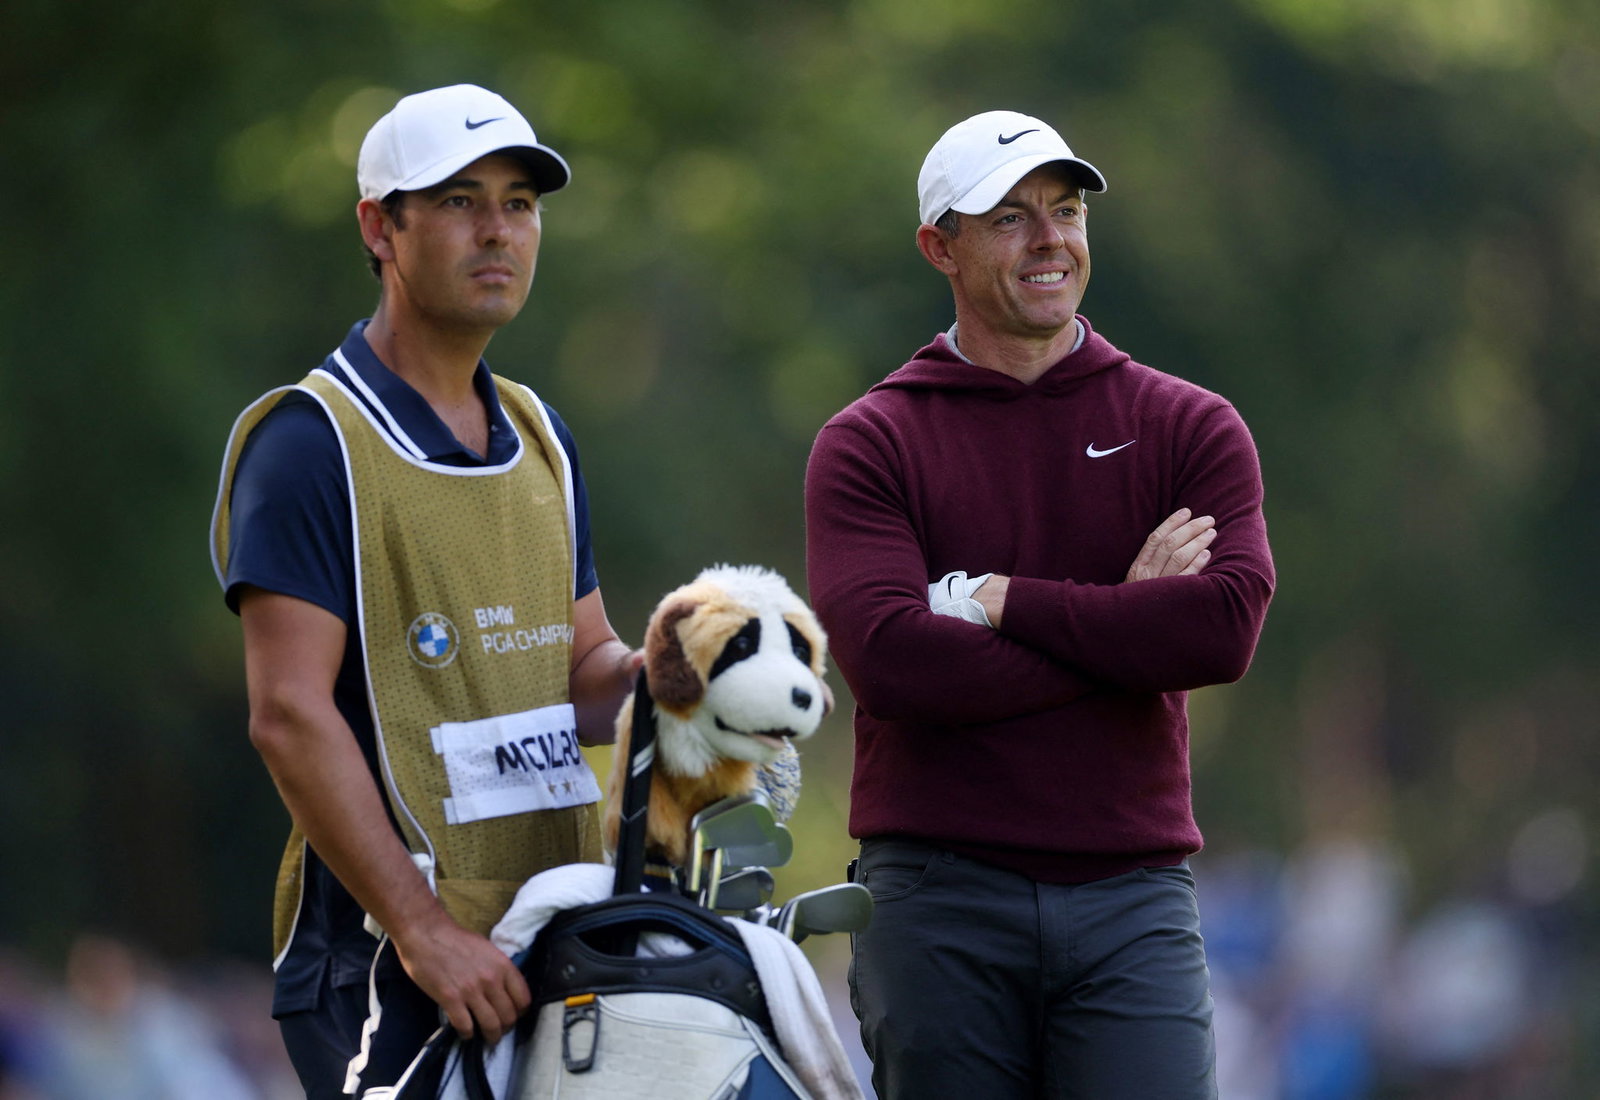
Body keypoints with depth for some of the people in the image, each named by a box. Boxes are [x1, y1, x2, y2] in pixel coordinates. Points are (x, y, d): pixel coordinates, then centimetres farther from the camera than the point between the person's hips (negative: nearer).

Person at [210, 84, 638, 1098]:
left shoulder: (538, 437, 17)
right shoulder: (309, 442, -7)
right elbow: (291, 717, -14)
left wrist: (644, 672, -4)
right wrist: (421, 927, -21)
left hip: (559, 933, 7)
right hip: (387, 951, -7)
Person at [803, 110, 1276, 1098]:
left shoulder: (1192, 428, 9)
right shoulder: (869, 444, 5)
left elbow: (1225, 628, -9)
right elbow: (892, 661, -12)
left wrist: (997, 599, -8)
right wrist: (1124, 624, -8)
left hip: (1131, 894, 1)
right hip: (936, 896, 0)